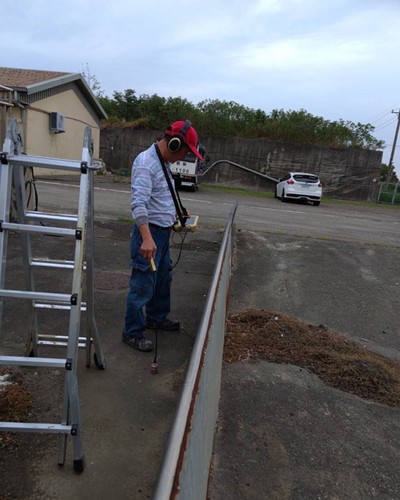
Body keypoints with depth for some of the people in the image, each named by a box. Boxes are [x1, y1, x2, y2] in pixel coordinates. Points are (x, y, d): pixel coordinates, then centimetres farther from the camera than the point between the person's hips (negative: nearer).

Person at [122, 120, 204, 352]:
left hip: (164, 232, 10)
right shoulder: (146, 162, -19)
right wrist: (147, 238, -38)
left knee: (164, 278, 22)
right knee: (143, 285, -1)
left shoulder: (165, 162, 12)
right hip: (150, 232, -10)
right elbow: (139, 203, -30)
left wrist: (174, 216, 19)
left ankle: (156, 317, 41)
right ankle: (133, 332, 13)